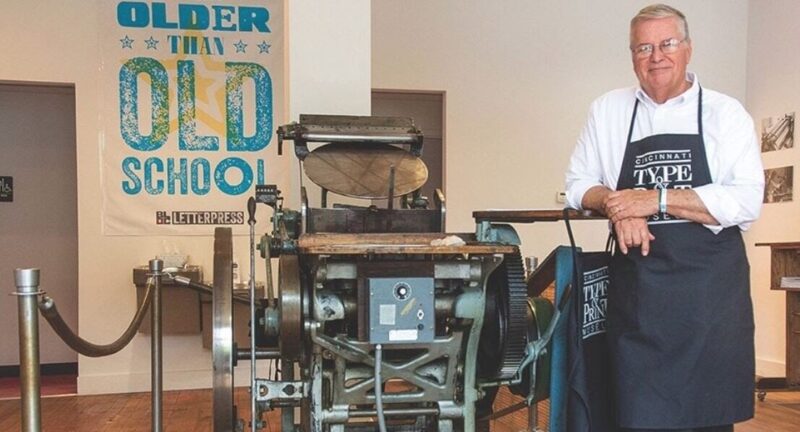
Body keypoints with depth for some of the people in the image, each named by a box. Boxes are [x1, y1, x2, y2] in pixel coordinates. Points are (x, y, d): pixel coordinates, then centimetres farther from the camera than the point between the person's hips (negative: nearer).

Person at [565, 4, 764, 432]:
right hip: (637, 293, 1)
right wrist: (617, 204, -8)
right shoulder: (607, 110, 10)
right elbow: (578, 184, 13)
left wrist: (656, 200, -16)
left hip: (712, 289, -1)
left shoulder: (725, 112, 2)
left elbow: (747, 200, -9)